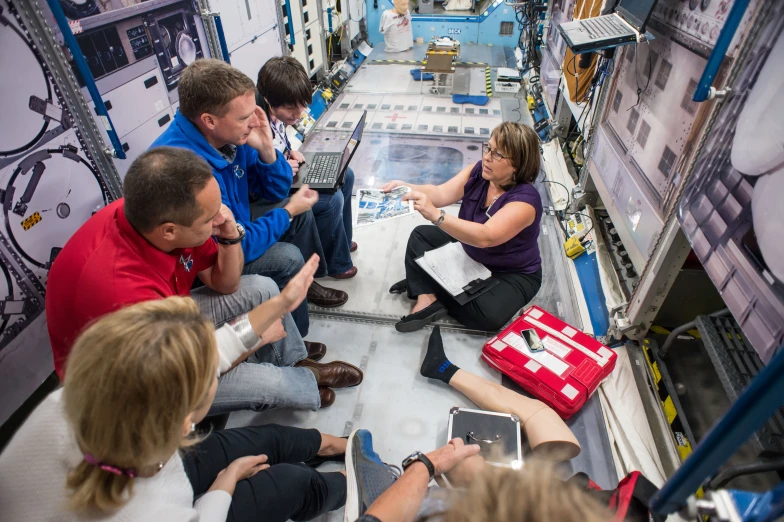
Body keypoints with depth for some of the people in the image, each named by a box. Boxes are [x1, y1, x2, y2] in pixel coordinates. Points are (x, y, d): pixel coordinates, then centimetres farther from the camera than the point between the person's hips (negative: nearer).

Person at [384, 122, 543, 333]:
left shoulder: (525, 199, -33)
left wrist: (436, 216, -56)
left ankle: (425, 287, -9)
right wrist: (407, 188, -40)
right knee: (421, 236, 0)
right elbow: (442, 193, -21)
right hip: (469, 251, 7)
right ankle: (426, 297, -17)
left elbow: (485, 237, -45)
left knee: (488, 315, -32)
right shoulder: (480, 171, -12)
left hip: (512, 273, -6)